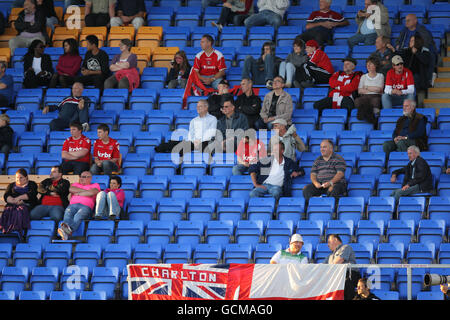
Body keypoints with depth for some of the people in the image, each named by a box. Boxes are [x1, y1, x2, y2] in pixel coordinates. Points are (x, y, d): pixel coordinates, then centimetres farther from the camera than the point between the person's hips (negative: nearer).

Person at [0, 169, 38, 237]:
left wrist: (19, 198, -17)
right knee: (7, 211, -32)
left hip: (27, 205, -2)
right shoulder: (11, 185, 24)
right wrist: (14, 201, -14)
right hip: (13, 205, 2)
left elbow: (31, 194, -4)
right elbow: (6, 196, 7)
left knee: (20, 210, -37)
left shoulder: (32, 184, 16)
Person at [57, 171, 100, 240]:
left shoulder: (95, 185, 26)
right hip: (73, 205, 3)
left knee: (78, 216, -39)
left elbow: (92, 193, 1)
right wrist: (85, 191, 10)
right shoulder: (76, 184, 37)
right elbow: (71, 189, 11)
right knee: (67, 215, -35)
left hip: (86, 206, -3)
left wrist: (78, 193, 8)